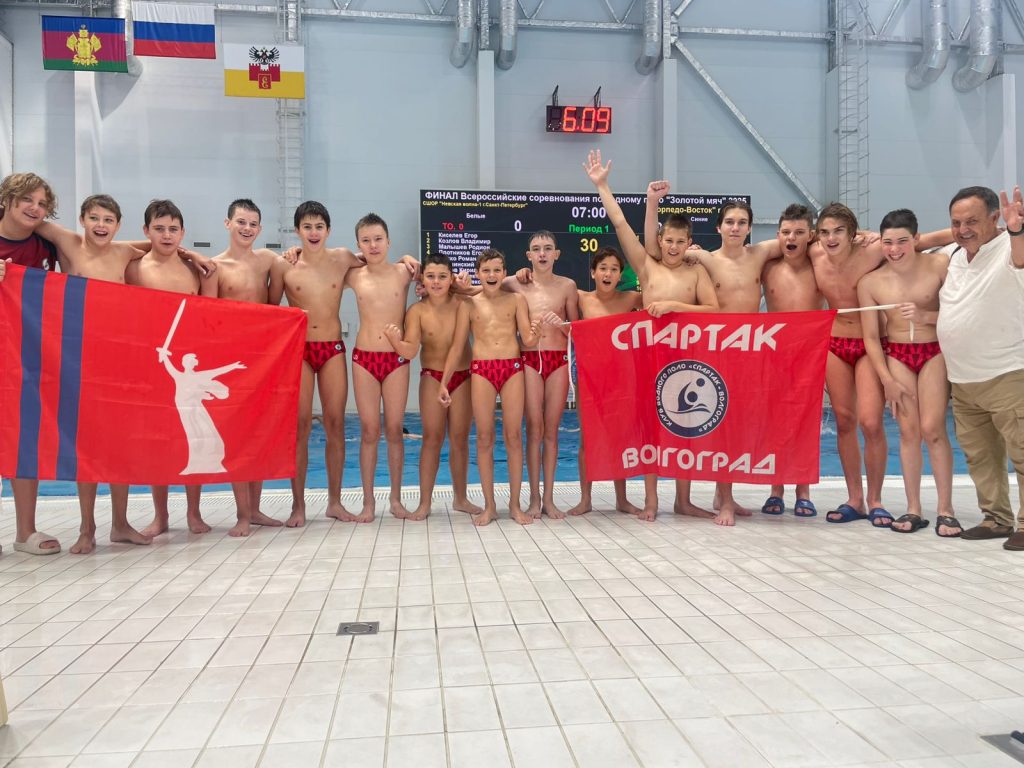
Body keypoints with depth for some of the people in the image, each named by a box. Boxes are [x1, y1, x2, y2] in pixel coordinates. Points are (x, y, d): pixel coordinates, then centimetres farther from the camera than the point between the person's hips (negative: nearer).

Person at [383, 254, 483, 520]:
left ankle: (461, 498, 21)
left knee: (460, 439, 8)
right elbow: (410, 351, -17)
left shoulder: (462, 304, -6)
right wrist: (395, 340, -37)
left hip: (463, 377, 1)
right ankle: (425, 502, 6)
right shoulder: (417, 311, -9)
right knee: (432, 438, 0)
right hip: (432, 378, -1)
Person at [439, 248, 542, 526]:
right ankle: (489, 505, 11)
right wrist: (444, 382, 3)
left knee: (513, 436, 1)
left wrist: (535, 333, -22)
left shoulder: (517, 300, 7)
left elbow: (528, 341, 2)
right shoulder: (469, 304, 7)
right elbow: (457, 346, 8)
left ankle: (515, 504, 12)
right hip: (481, 370, 0)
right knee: (485, 437, 2)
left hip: (513, 368, 0)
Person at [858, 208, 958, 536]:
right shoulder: (870, 282, -3)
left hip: (935, 351, -1)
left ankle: (945, 509, 3)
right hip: (896, 355, 2)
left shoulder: (939, 265, -6)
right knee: (908, 431, 1)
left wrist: (925, 316, -21)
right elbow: (871, 337, 0)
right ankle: (913, 509, 9)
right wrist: (887, 380, -4)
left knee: (932, 428, -9)